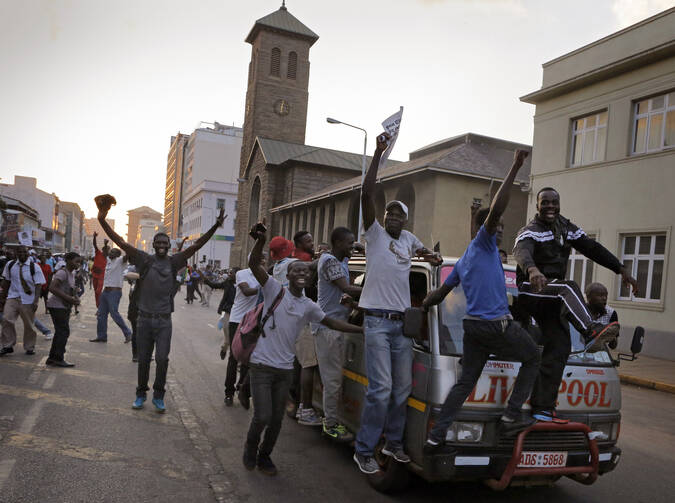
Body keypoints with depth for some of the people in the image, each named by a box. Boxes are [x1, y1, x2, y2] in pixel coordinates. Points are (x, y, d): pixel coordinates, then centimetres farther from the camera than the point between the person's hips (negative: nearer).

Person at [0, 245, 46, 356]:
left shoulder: (34, 267, -7)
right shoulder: (10, 265, 3)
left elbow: (38, 285, -9)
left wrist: (36, 301, -18)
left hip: (28, 300, -2)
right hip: (13, 297, 2)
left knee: (28, 324, 5)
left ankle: (29, 347, 22)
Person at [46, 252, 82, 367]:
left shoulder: (72, 273, 13)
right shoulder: (62, 272, -15)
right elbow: (52, 288, -25)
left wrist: (75, 297, 4)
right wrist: (69, 298, -25)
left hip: (65, 307, 10)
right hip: (57, 306, -10)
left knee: (60, 332, 12)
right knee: (64, 331, -9)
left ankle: (52, 358, 20)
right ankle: (58, 359, -3)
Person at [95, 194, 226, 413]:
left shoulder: (173, 262, 1)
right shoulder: (145, 260, -1)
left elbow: (196, 245, -5)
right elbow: (121, 243, -6)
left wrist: (215, 227, -13)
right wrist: (103, 221, -15)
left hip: (164, 320, 0)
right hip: (145, 318, 0)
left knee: (162, 359, -6)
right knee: (143, 360, 11)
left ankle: (158, 396, 12)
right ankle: (141, 394, 28)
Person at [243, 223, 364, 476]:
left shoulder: (309, 307, 6)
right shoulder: (275, 290, -7)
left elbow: (331, 322, 15)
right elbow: (254, 265, -19)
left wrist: (363, 330, 11)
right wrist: (261, 241, -36)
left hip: (285, 369, 4)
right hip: (261, 365, -4)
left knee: (276, 419, 11)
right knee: (263, 417, -5)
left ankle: (264, 455, 35)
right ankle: (251, 446, 27)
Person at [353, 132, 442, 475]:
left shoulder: (408, 239, 16)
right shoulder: (375, 233, 0)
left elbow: (421, 250, 41)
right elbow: (367, 194, -13)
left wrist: (432, 256, 19)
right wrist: (378, 153, -15)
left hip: (402, 323, 6)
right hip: (377, 321, -6)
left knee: (402, 388, 12)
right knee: (381, 388, -10)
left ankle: (393, 442, 28)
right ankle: (364, 450, 2)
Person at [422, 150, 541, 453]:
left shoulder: (464, 259, 21)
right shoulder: (483, 243, -4)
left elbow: (439, 293, 22)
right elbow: (496, 209, -21)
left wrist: (422, 307, 37)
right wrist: (515, 168, -19)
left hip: (472, 326, 8)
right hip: (497, 325, -8)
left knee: (465, 381, 9)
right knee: (532, 359, 14)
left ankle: (435, 438, 7)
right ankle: (511, 416, 12)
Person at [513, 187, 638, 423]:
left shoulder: (567, 228, 14)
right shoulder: (531, 231, -9)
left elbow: (592, 247, 16)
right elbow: (521, 251, -32)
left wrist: (621, 269, 7)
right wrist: (532, 269, -55)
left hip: (549, 301, 7)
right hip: (529, 293, -7)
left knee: (559, 348, -2)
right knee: (568, 288, -34)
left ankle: (542, 407, 1)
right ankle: (591, 330, -56)